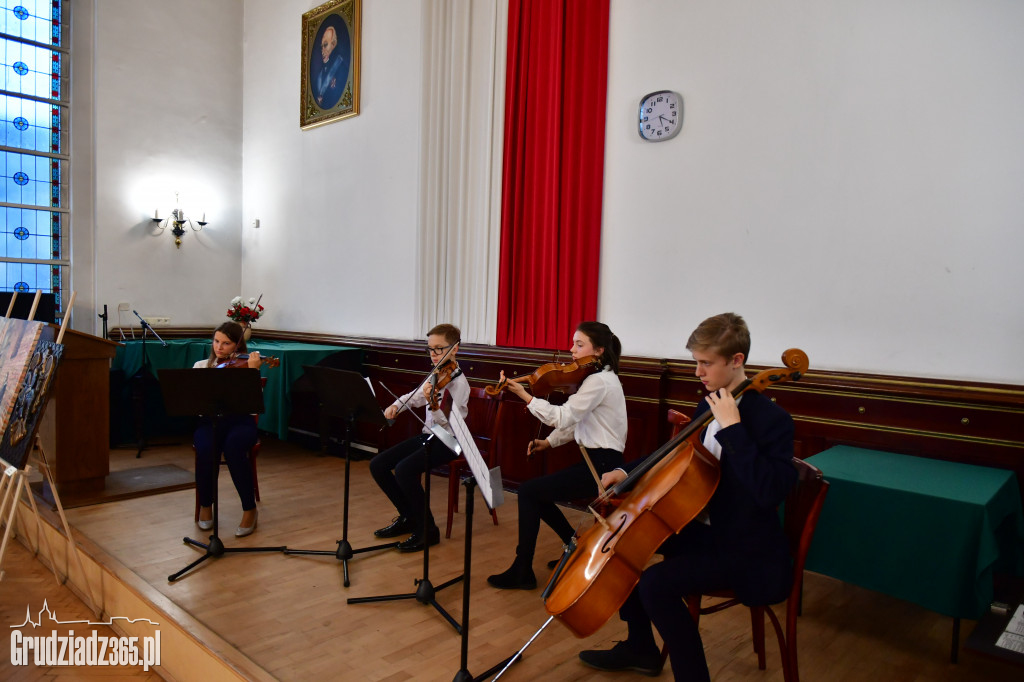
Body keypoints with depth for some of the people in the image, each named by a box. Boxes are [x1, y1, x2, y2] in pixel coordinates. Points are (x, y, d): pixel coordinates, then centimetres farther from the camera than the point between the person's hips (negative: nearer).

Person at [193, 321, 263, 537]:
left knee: (233, 447, -35)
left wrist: (252, 370, -25)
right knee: (206, 448, -32)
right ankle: (205, 505, -4)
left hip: (240, 421, -2)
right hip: (209, 421, 2)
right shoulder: (201, 366, 12)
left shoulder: (245, 366, 3)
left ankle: (249, 509, -17)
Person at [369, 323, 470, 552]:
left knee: (404, 470, -30)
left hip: (448, 441, -8)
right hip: (429, 435, 8)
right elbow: (414, 397, 23)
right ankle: (408, 516, 14)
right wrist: (396, 405, 4)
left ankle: (427, 529, -12)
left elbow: (451, 424, -25)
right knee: (377, 465, -2)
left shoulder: (458, 382, -15)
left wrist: (433, 404, -41)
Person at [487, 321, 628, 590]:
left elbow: (564, 417, -24)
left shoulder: (599, 381, -17)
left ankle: (522, 572, -1)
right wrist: (549, 442, 4)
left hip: (602, 465, -10)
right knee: (537, 492, 13)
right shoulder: (599, 378, 14)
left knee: (528, 491, -9)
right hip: (597, 460, 10)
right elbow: (575, 422, 15)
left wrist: (524, 395, -25)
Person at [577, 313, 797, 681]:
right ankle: (640, 648, 24)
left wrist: (731, 427, -34)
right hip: (703, 527, 9)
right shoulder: (709, 406, 4)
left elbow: (770, 492, -36)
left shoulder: (771, 419, -21)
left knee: (657, 582, -26)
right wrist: (628, 471, 3)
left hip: (746, 550, -9)